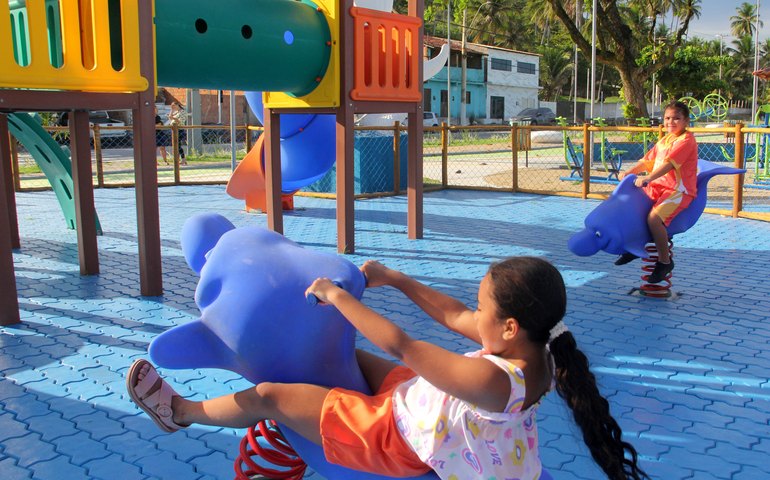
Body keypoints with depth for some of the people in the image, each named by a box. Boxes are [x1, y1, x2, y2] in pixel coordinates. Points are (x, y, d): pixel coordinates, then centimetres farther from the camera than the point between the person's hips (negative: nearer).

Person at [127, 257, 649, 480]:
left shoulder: (494, 381, -38)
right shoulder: (532, 350, -13)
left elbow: (401, 345, -34)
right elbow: (453, 315, -4)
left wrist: (337, 295, -23)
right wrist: (393, 278, -2)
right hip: (417, 402, 8)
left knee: (268, 396, 1)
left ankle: (180, 411, 25)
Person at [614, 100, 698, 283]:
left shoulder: (686, 140, -11)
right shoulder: (664, 140, 17)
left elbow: (669, 164, -25)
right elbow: (648, 161, 16)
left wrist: (648, 178, -36)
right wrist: (628, 172, 1)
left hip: (679, 191, -9)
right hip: (658, 187, 9)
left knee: (654, 217, -30)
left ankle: (665, 260, -11)